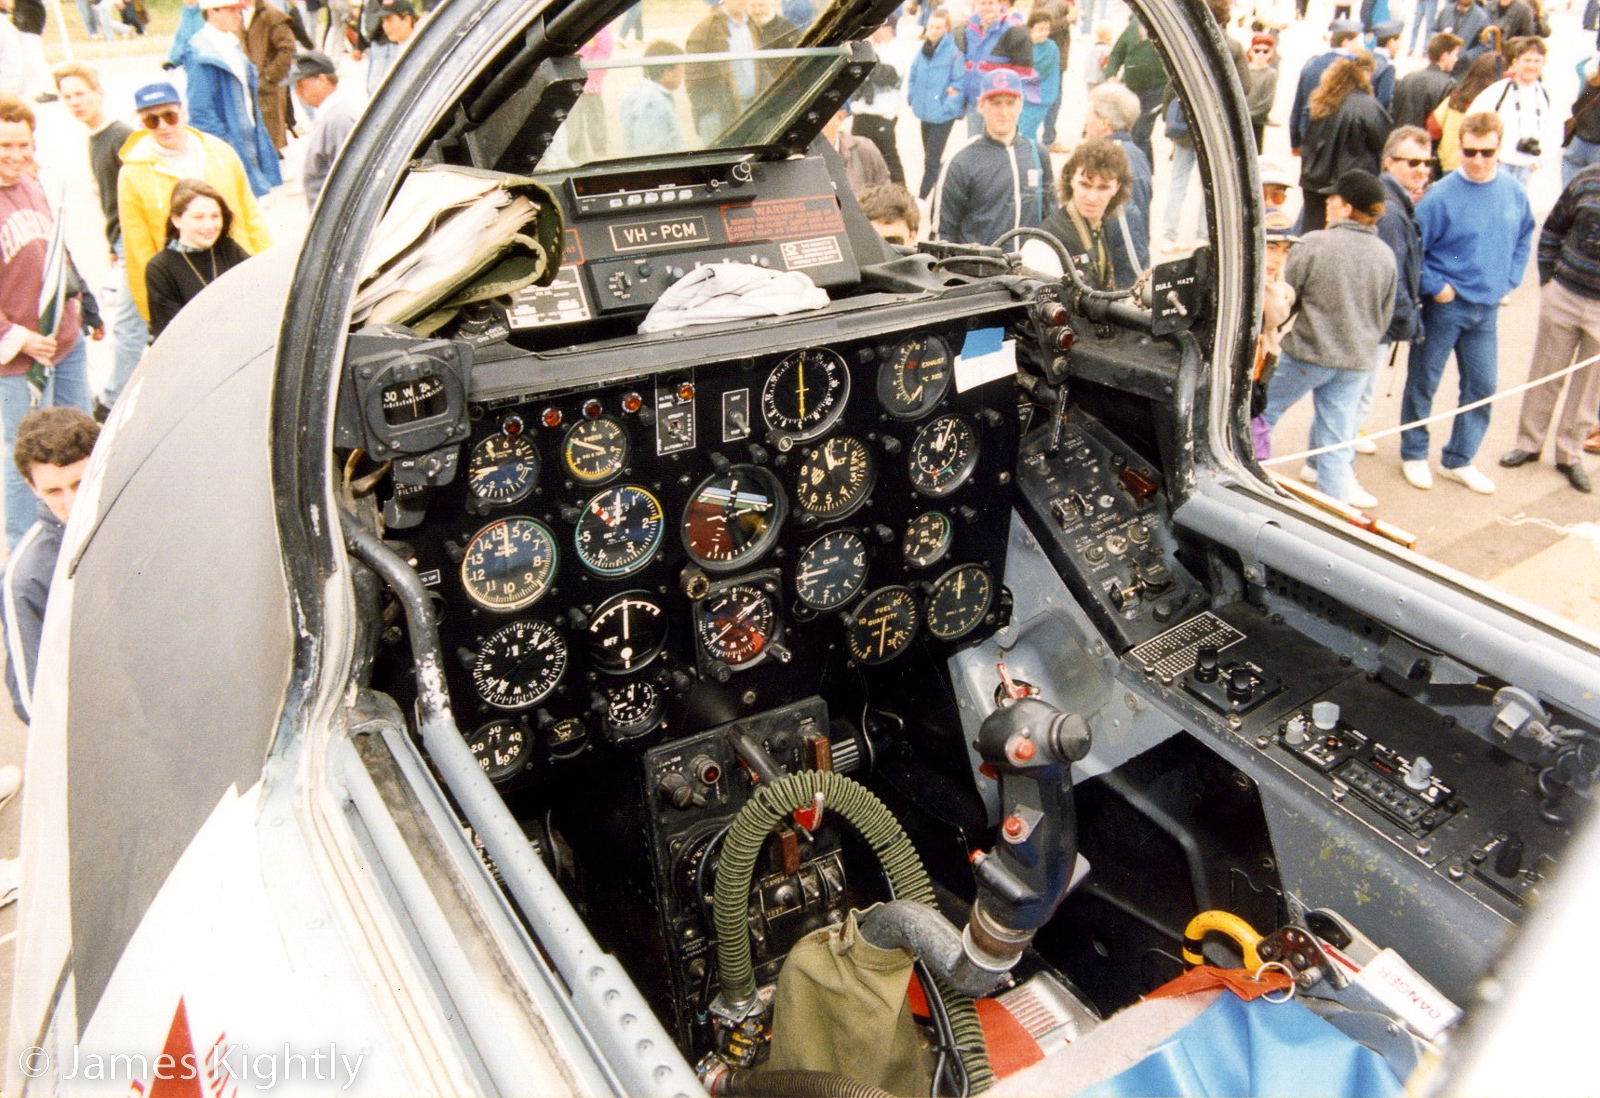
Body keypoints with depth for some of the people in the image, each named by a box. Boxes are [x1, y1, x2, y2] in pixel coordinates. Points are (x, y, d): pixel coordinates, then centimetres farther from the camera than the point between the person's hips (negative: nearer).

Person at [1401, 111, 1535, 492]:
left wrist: (1509, 280, 8)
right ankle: (1414, 454, 23)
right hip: (1445, 305, -5)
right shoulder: (1441, 195, -15)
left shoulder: (1514, 193, 1)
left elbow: (1524, 237, 17)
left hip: (1487, 308, 5)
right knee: (1423, 382, 7)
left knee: (1481, 386, 9)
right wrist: (1435, 286, -13)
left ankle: (1459, 459, 24)